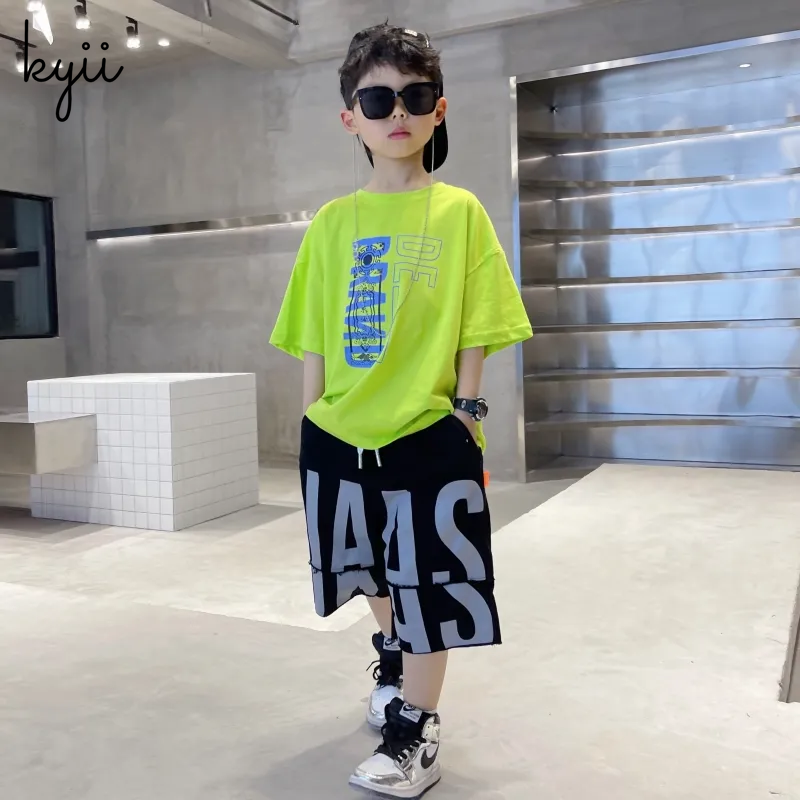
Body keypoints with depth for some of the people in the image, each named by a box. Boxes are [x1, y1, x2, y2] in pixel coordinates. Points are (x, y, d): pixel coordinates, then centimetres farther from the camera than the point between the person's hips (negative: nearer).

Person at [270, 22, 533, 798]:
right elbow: (314, 335, 6)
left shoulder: (459, 211, -3)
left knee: (427, 582, 3)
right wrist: (313, 418, 3)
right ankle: (391, 659, 49)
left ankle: (415, 730, 19)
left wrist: (466, 408, -8)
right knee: (377, 569, 22)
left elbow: (475, 329, -3)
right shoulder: (332, 221, 3)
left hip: (429, 435, -3)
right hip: (341, 434, 4)